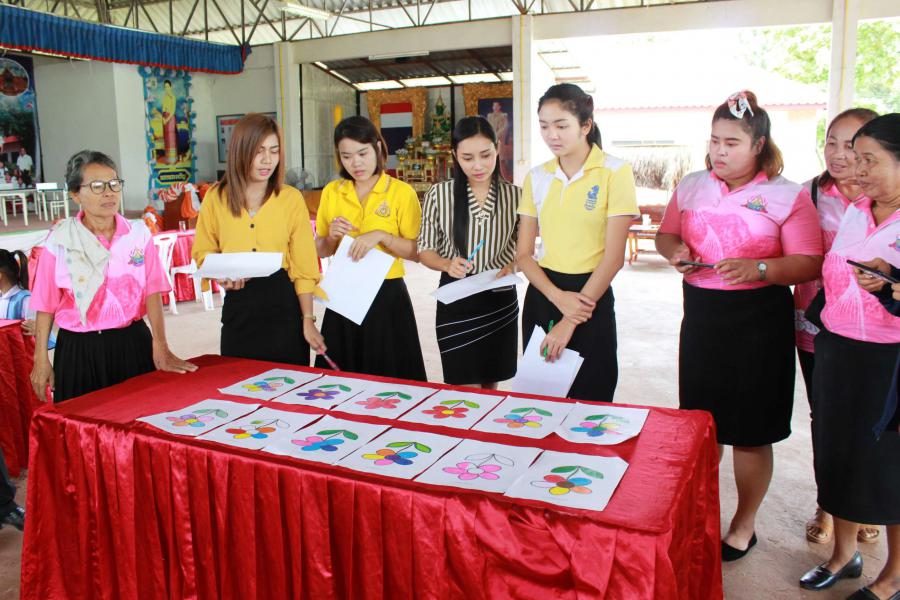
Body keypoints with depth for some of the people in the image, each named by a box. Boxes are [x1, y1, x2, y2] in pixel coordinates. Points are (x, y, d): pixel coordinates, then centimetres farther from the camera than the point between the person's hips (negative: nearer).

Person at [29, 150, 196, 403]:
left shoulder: (139, 235, -1)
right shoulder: (60, 241, -3)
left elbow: (152, 293, -7)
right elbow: (46, 306, 1)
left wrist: (160, 348, -17)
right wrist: (41, 361, 1)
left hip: (132, 344, 1)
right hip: (79, 351, -1)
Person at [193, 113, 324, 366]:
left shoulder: (292, 198, -3)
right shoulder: (215, 197, 0)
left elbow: (303, 266, -2)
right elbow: (203, 251, 10)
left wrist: (308, 320, -5)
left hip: (283, 301, -1)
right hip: (238, 303, 1)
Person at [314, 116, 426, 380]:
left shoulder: (402, 192, -5)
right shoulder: (331, 192, 6)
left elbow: (416, 251, -7)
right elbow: (321, 251, 13)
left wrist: (382, 236, -21)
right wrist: (332, 237, -8)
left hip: (387, 296, -3)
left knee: (388, 377, 4)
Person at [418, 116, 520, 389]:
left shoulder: (514, 195, -2)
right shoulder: (439, 194, -6)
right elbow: (425, 250, 2)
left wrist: (511, 267, -14)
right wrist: (447, 264, -18)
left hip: (501, 301, 2)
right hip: (456, 302, -2)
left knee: (491, 385, 17)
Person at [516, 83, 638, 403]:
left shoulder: (614, 172, -7)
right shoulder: (536, 177, 5)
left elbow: (613, 257, -11)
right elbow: (523, 254, 3)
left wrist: (570, 322, -12)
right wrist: (559, 298, -14)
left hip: (590, 296, -3)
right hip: (543, 295, 4)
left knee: (589, 399, 6)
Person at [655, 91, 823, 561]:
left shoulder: (786, 195, -6)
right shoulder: (691, 186, 7)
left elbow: (809, 264, -10)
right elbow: (665, 234, 18)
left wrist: (758, 268, -26)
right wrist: (674, 250, -5)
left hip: (759, 320, -4)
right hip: (701, 314, 4)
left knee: (750, 430, 7)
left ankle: (744, 524, 27)